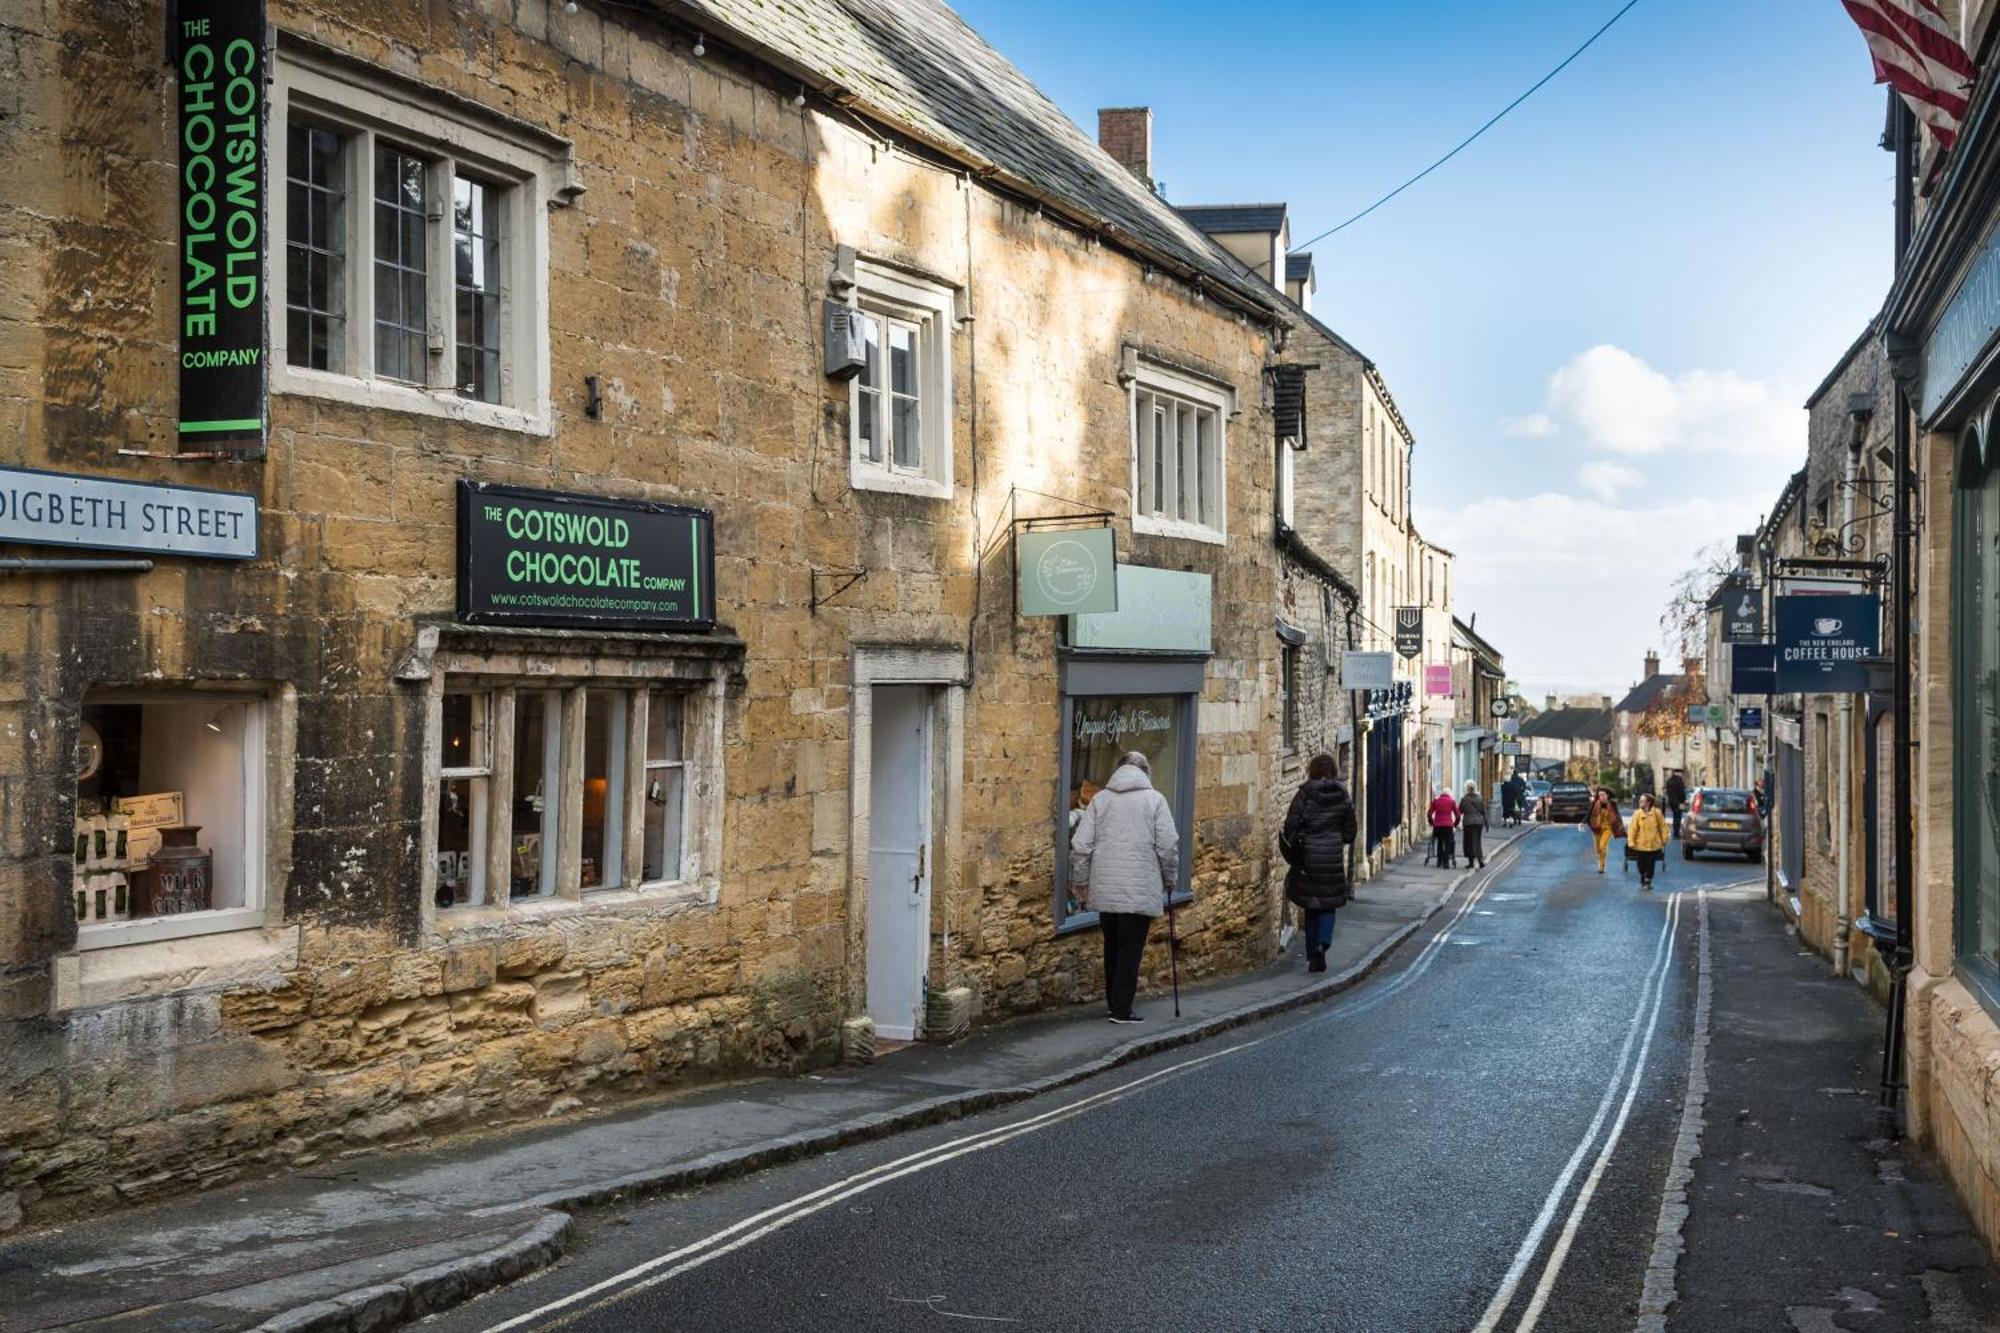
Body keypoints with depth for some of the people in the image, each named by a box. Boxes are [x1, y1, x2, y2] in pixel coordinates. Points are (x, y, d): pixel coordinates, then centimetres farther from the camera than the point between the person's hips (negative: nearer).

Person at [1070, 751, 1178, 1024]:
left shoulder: (1100, 799, 7)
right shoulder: (1154, 799, -2)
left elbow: (1080, 845, 3)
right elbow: (1168, 846, -6)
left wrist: (1081, 881, 13)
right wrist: (1170, 879, 8)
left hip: (1105, 889, 4)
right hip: (1141, 891, -3)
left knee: (1112, 947, 15)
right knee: (1131, 950, 1)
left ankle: (1114, 1003, 23)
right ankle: (1121, 1009, -1)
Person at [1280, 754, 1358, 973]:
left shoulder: (1305, 793, -7)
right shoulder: (1343, 795, 1)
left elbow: (1291, 825, -9)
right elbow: (1349, 832, 6)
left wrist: (1293, 852, 5)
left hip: (1308, 855, -1)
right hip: (1333, 857, 1)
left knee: (1311, 907, 10)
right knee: (1328, 906, 10)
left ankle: (1312, 957, 10)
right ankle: (1322, 944, -15)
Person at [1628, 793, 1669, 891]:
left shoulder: (1656, 813, -8)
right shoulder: (1637, 813, -8)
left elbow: (1663, 826, 2)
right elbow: (1632, 828, -9)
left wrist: (1664, 840, 4)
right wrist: (1631, 842, -14)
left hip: (1653, 844, 0)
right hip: (1640, 844, 0)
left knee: (1651, 864, 5)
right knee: (1641, 864, 7)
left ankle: (1648, 881, 21)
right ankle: (1643, 880, 29)